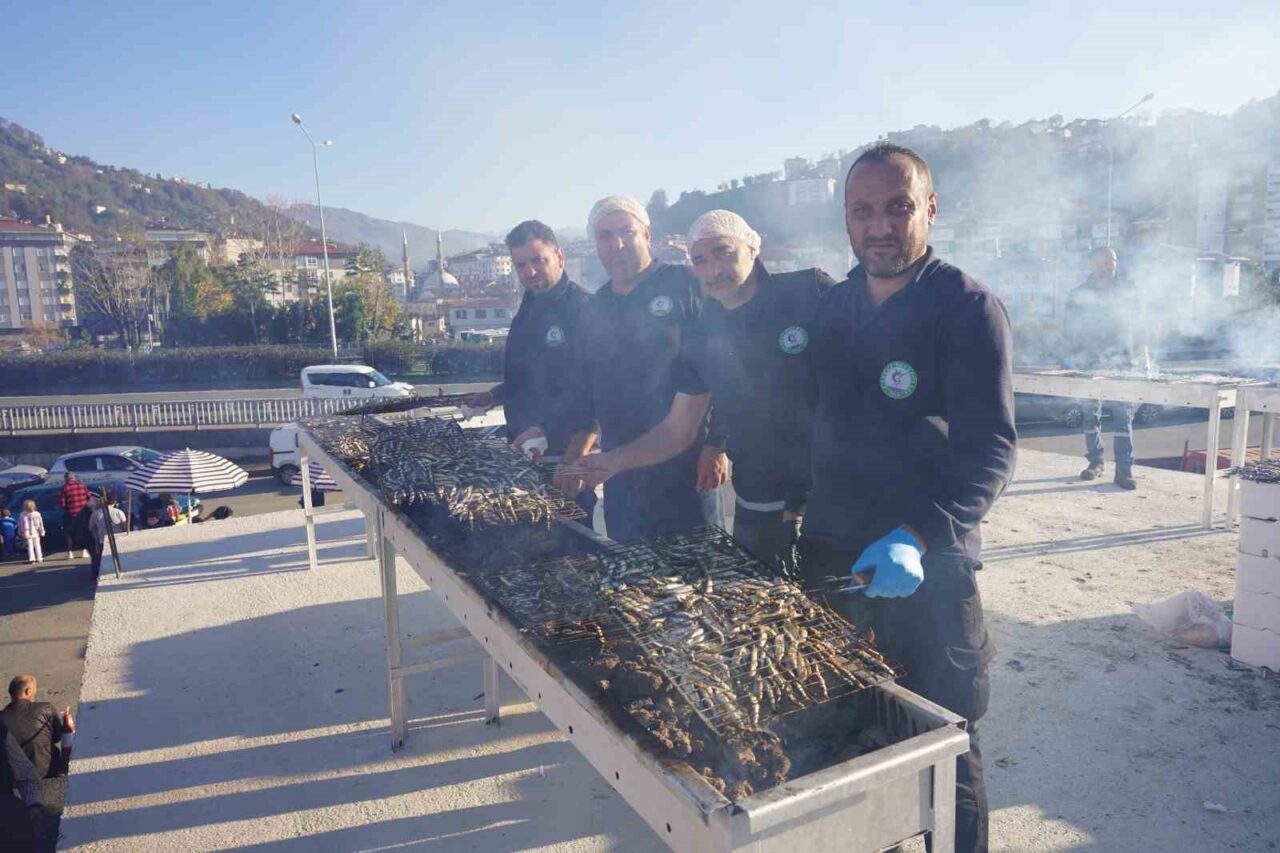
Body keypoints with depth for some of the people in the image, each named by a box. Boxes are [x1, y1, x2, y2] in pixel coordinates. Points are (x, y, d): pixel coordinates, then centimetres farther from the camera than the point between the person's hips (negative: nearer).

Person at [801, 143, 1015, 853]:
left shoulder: (968, 308, -11)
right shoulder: (833, 304, 8)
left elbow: (990, 450, -19)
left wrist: (918, 536, -32)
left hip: (926, 571, -5)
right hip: (829, 555, 6)